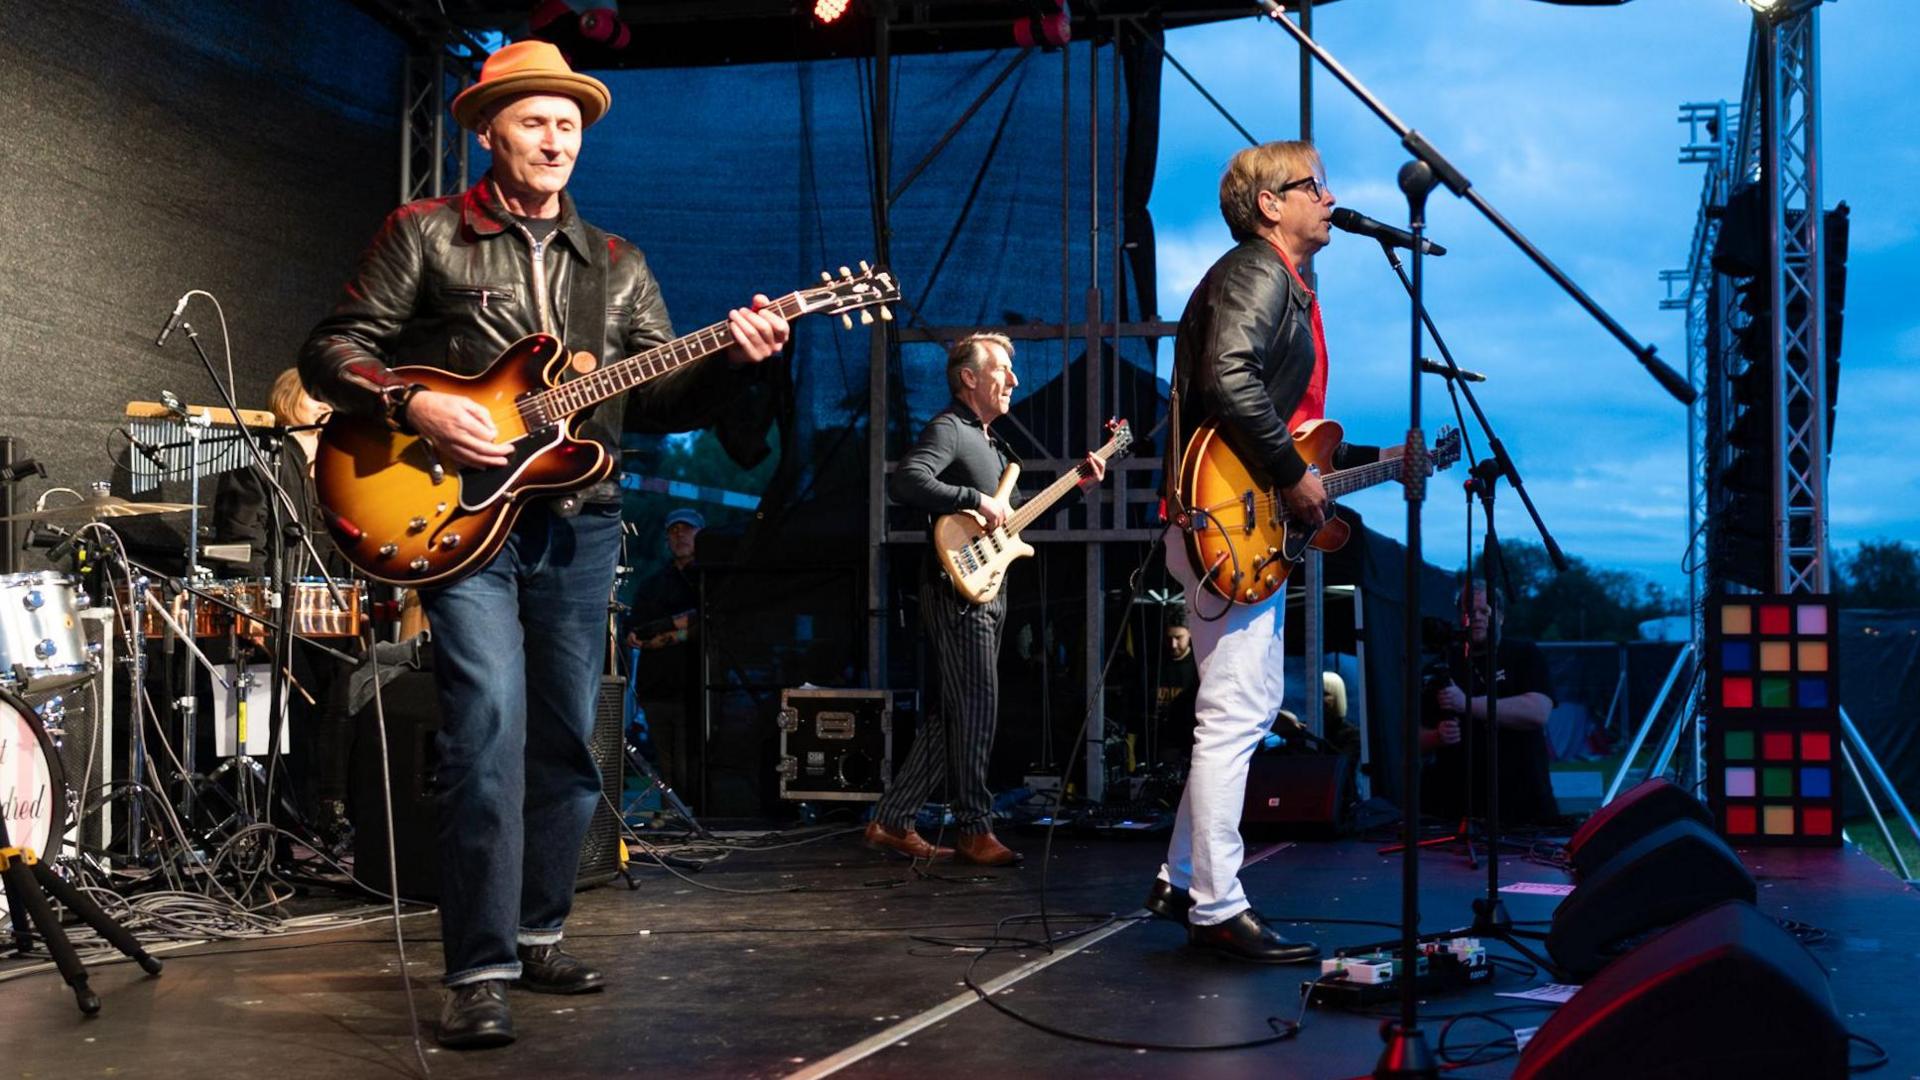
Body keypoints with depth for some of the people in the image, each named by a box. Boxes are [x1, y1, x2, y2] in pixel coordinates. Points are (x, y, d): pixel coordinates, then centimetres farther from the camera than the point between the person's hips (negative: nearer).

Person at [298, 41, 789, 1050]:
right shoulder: (424, 233, 4)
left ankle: (536, 930, 25)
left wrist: (732, 360, -10)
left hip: (578, 523, 5)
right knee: (491, 727, -17)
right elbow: (330, 352, 0)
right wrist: (414, 405, -17)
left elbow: (661, 400, 9)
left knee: (566, 739, 9)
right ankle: (481, 972, -12)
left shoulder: (616, 265, 15)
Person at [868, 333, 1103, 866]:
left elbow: (1014, 510, 29)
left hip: (988, 591, 10)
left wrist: (1076, 484, 22)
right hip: (958, 589, -10)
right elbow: (905, 482, -27)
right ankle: (974, 831, 2)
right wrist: (975, 500, -24)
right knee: (978, 709, -7)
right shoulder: (947, 429, -9)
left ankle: (892, 821, 14)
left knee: (953, 716, 9)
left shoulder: (988, 441, 22)